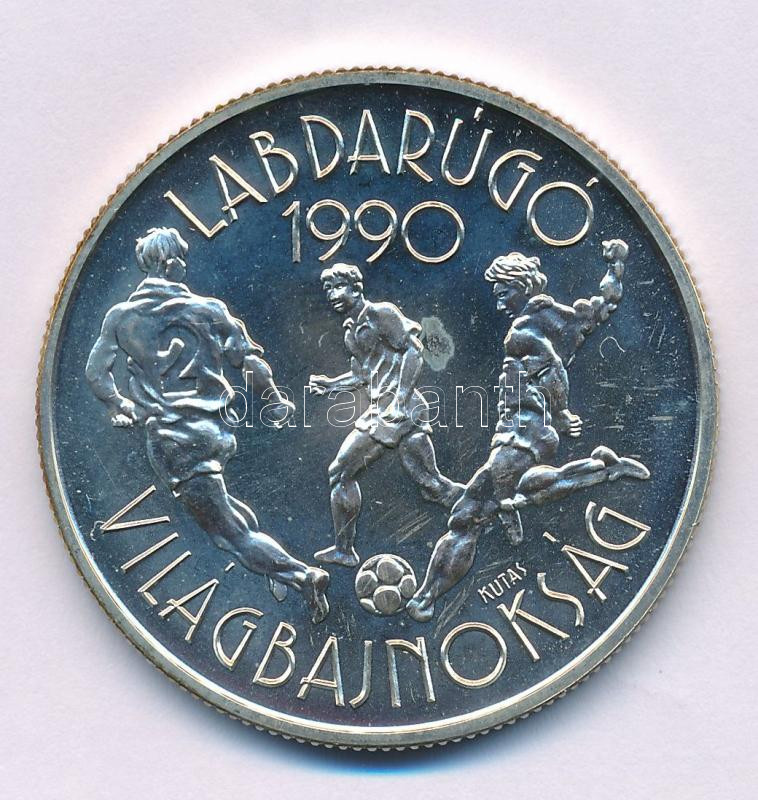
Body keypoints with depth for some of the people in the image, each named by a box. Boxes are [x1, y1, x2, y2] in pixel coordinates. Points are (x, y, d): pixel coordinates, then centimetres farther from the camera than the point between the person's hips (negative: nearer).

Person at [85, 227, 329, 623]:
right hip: (213, 431, 3)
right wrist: (275, 399, 16)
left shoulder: (121, 316, 4)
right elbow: (251, 362, 0)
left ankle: (300, 574, -17)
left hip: (171, 442, -3)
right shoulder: (209, 310, 3)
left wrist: (119, 405, 26)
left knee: (231, 532, -1)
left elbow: (96, 371, 7)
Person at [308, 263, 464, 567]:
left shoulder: (381, 313, -6)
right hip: (378, 414, 9)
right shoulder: (351, 330, 20)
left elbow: (414, 351, -15)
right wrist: (329, 384, 16)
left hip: (404, 413, -9)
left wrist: (400, 400, -21)